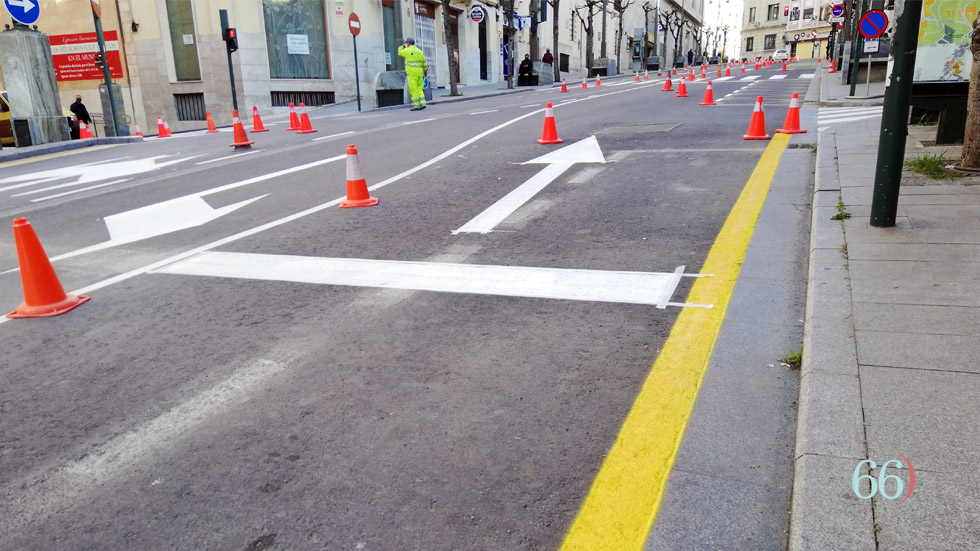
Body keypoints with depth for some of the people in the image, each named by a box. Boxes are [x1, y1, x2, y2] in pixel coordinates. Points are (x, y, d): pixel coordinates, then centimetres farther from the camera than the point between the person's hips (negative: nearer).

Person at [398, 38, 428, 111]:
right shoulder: (420, 51, 11)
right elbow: (424, 63, 14)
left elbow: (400, 52, 15)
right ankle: (422, 103, 2)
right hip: (419, 72, 6)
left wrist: (402, 46, 30)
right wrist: (425, 70, 28)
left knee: (413, 89, -4)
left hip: (412, 73, -6)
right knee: (419, 89, 12)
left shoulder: (407, 50, -5)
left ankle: (416, 105, -6)